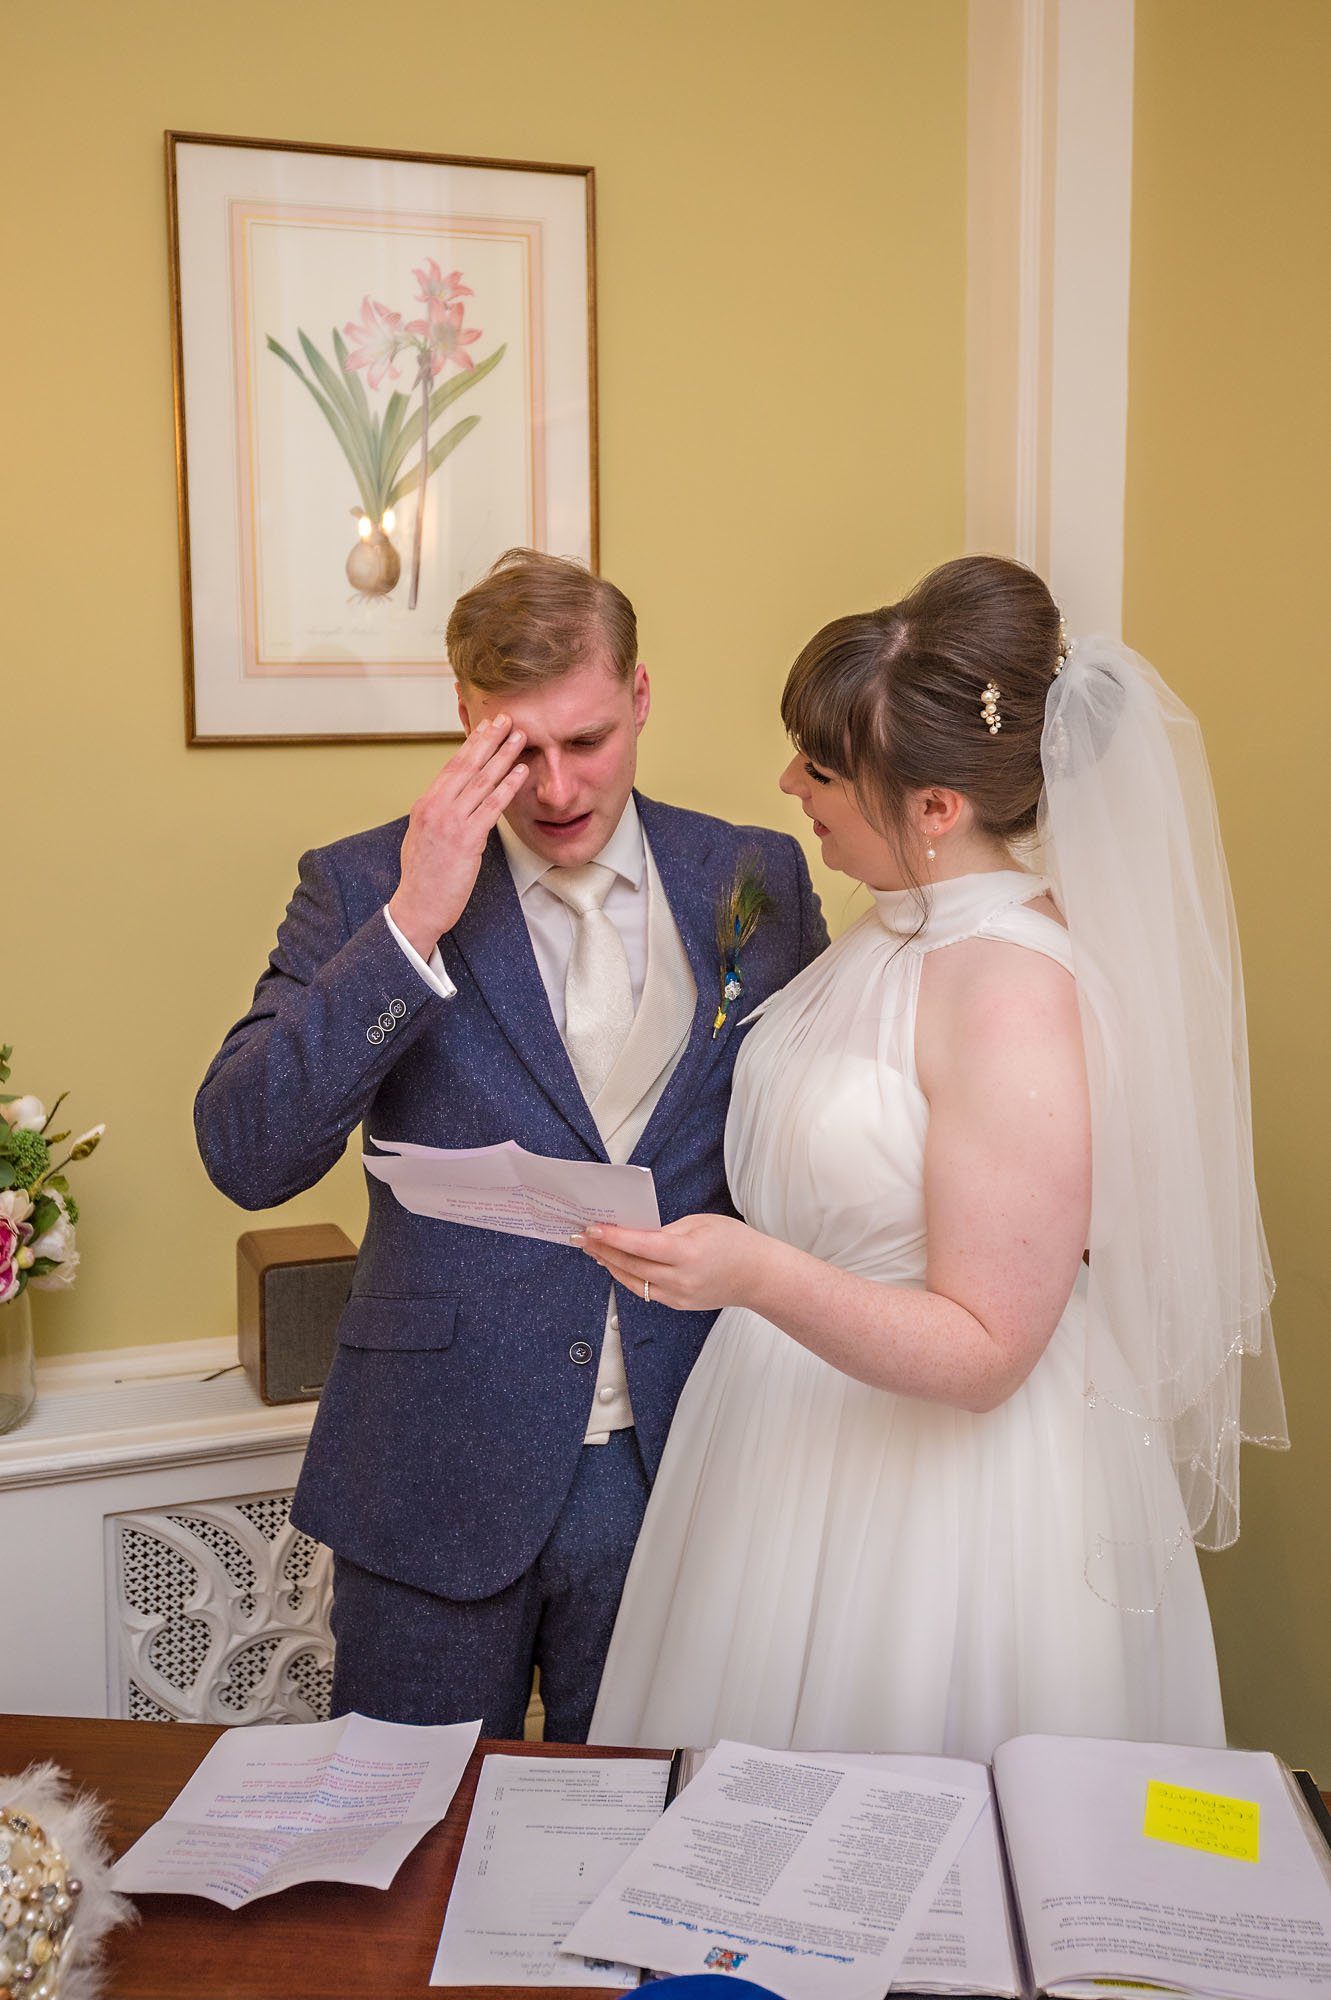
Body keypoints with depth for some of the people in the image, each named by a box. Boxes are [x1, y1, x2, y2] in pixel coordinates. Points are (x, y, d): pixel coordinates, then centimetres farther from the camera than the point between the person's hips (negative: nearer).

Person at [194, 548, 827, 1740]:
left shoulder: (757, 879, 1)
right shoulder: (366, 888, -5)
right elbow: (244, 1156, -15)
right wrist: (410, 924, -23)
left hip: (682, 1464, 2)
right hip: (438, 1474, -1)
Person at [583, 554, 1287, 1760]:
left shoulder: (1020, 993, -25)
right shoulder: (904, 927, 3)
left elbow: (984, 1354, -24)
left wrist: (759, 1276, -34)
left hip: (940, 1512, -8)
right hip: (800, 1441, 8)